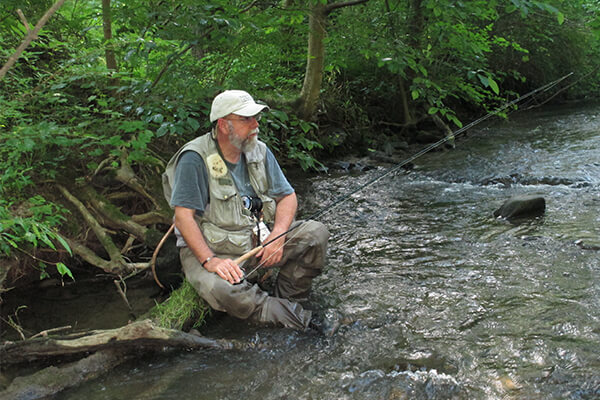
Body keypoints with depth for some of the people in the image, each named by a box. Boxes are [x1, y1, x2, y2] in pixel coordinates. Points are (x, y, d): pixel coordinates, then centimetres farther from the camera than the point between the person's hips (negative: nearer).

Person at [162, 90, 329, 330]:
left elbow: (287, 196, 8)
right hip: (210, 246, -5)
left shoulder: (260, 152, 5)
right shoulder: (195, 159, -14)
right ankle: (294, 318, -19)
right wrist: (209, 260, -29)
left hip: (259, 238, 6)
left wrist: (277, 236, -11)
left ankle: (286, 301, -3)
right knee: (219, 289, -37)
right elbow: (184, 216, -19)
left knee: (316, 234, -12)